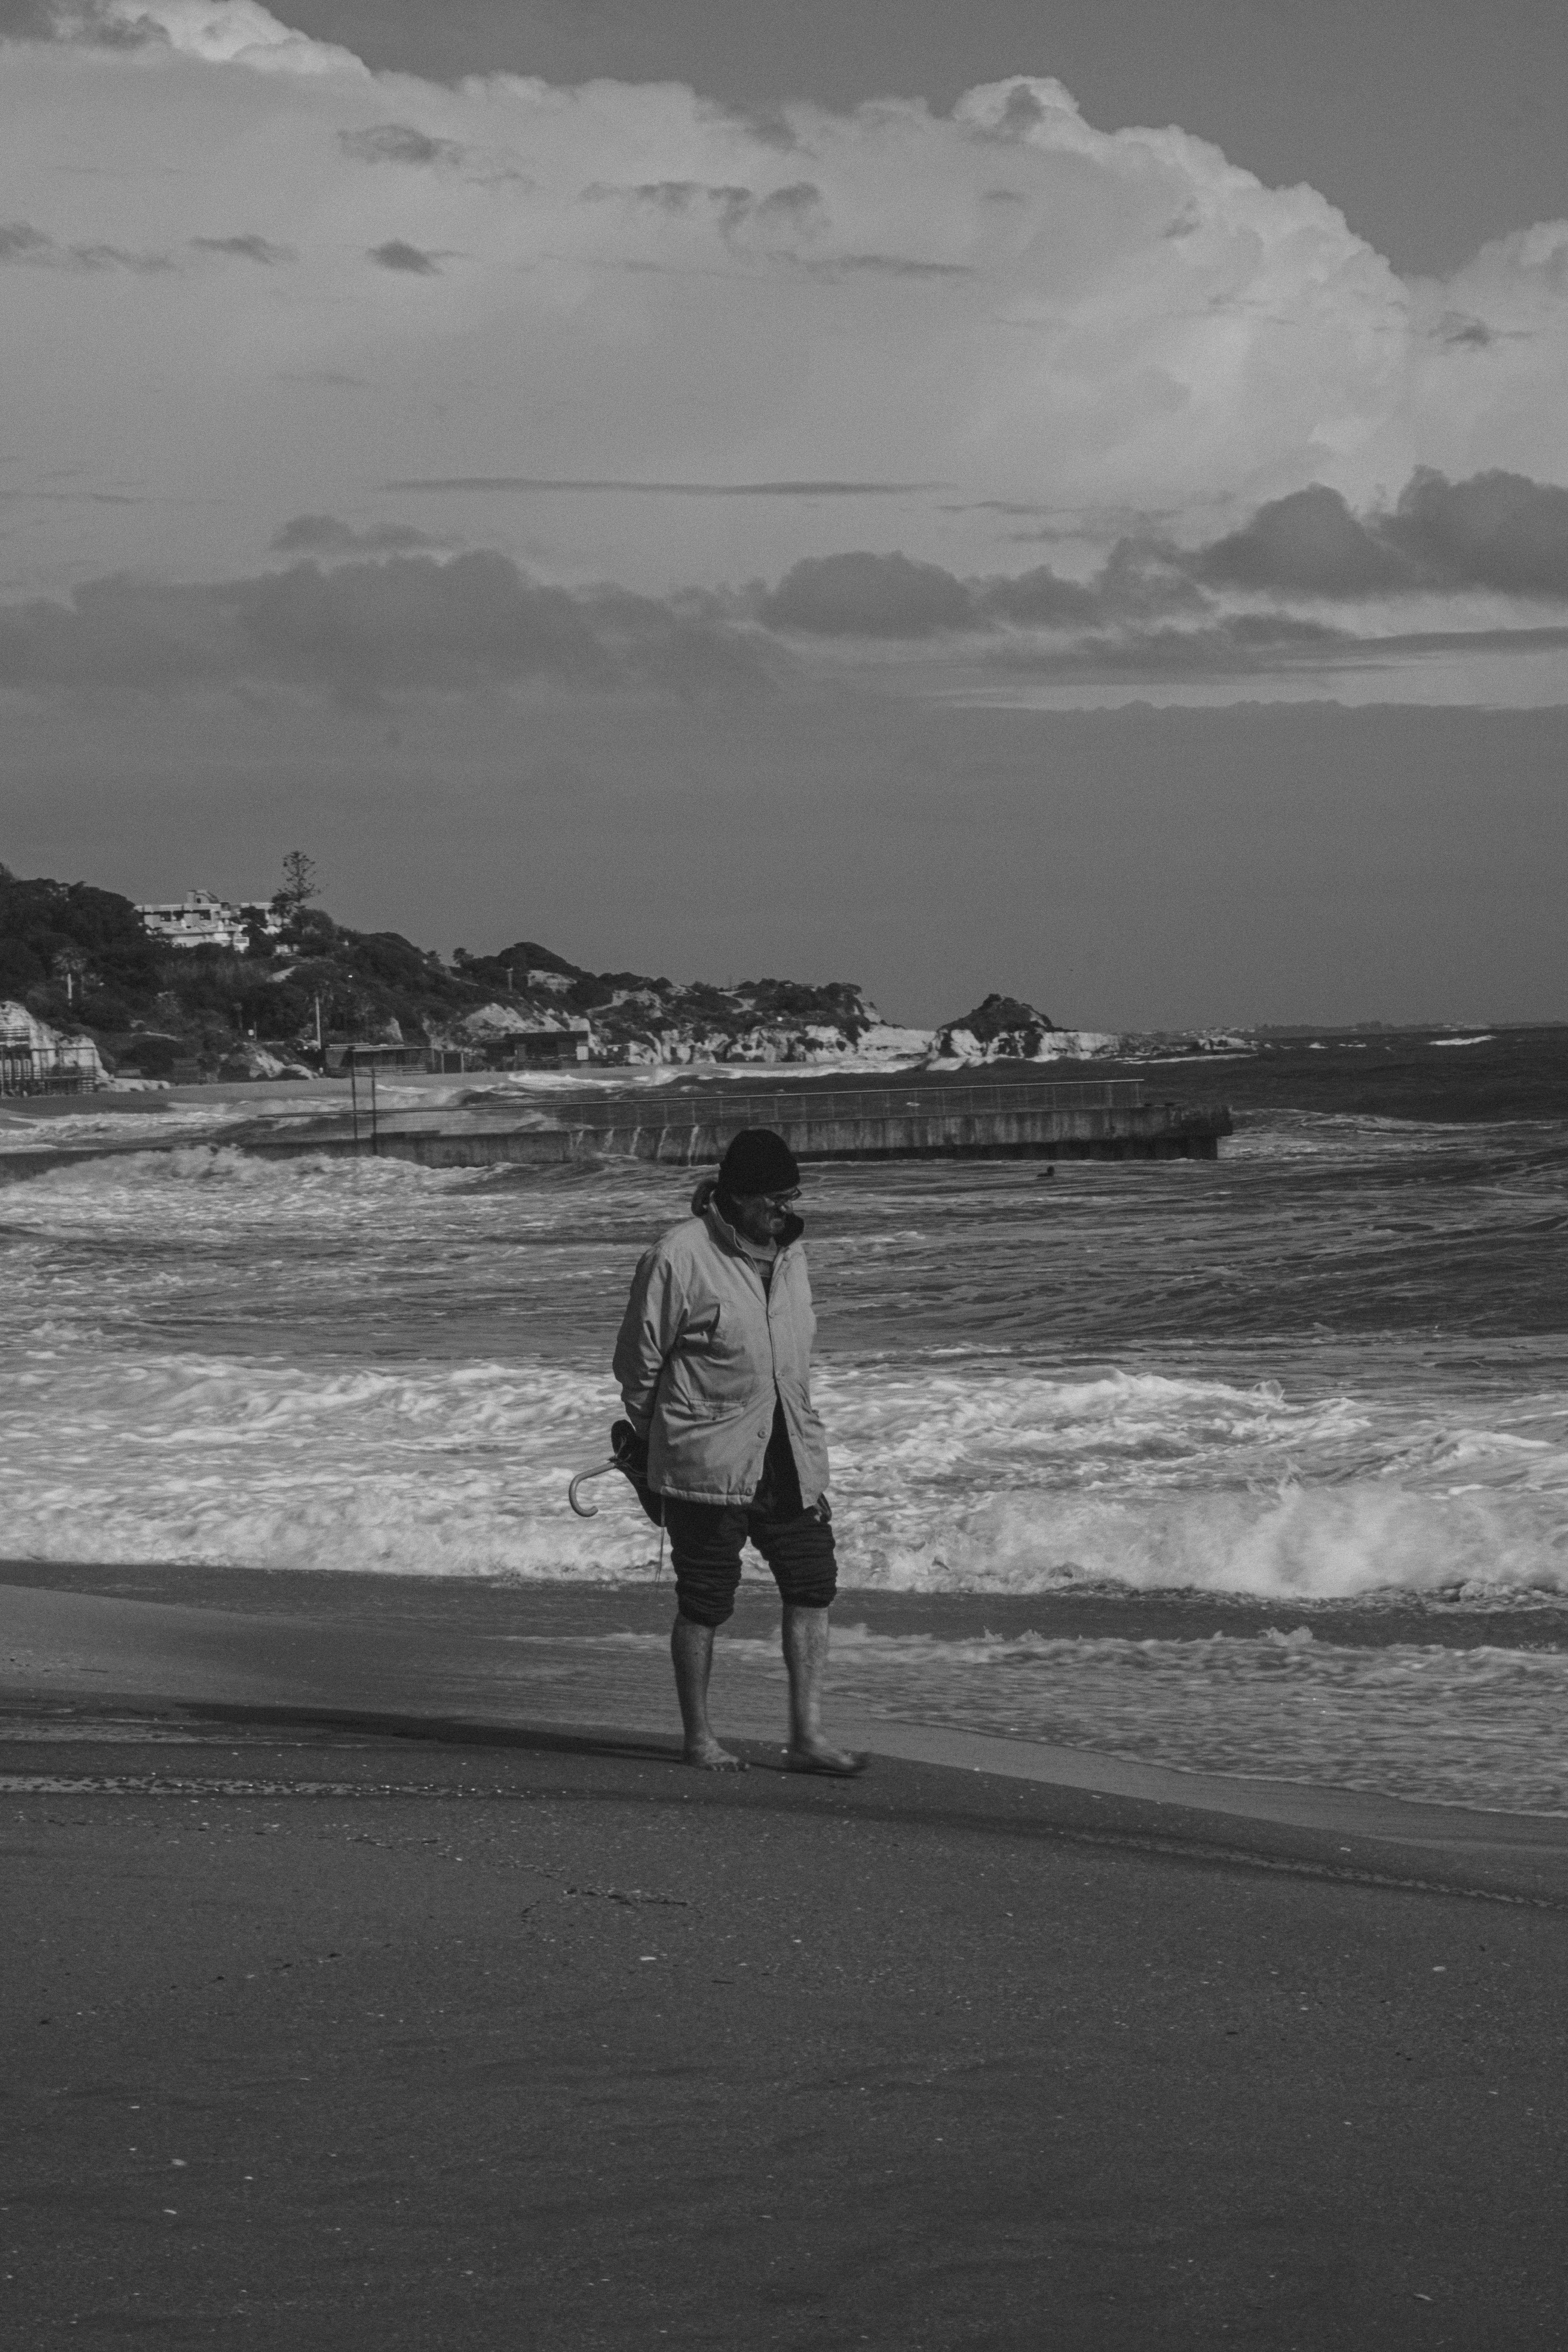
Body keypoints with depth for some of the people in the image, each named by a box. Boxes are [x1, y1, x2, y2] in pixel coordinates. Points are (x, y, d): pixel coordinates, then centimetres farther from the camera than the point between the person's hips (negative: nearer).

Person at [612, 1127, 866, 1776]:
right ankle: (699, 1737, 17)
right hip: (706, 1467, -6)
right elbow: (638, 1361, -4)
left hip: (787, 1459, 6)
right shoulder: (680, 1258, -12)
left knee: (813, 1583, 0)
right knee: (705, 1600, 2)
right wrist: (655, 1443, 5)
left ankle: (807, 1735, 3)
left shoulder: (790, 1253, 10)